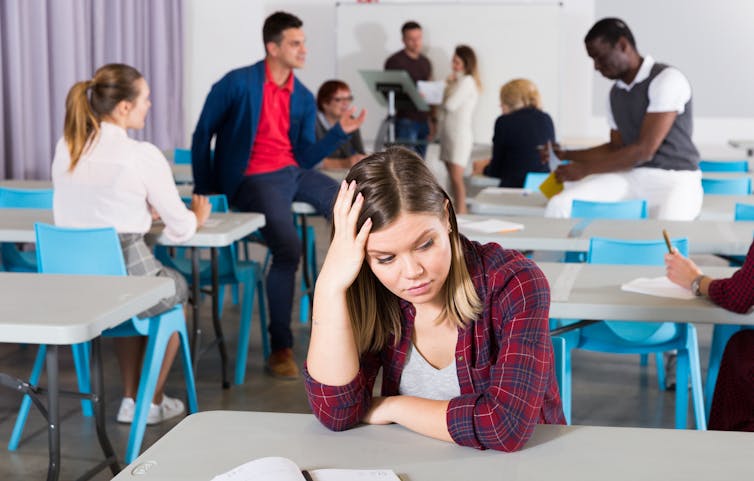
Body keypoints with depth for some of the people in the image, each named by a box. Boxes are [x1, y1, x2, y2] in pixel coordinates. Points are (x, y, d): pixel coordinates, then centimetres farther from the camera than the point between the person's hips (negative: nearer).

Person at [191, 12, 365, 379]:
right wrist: (204, 191, -1)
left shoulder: (304, 98, 10)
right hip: (253, 179, -7)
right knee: (288, 247, -30)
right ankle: (280, 348, -19)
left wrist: (340, 131, -5)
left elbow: (305, 158, 9)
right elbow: (203, 134, -2)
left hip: (293, 173, 7)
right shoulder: (237, 83, -8)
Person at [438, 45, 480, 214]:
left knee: (456, 176, -13)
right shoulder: (457, 81, 17)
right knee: (452, 177, 7)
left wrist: (449, 85, 0)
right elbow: (445, 106, 15)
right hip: (449, 134, 9)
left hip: (460, 134, -9)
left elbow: (450, 105, -16)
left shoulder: (467, 81, -9)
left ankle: (461, 214, -14)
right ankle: (459, 212, 10)